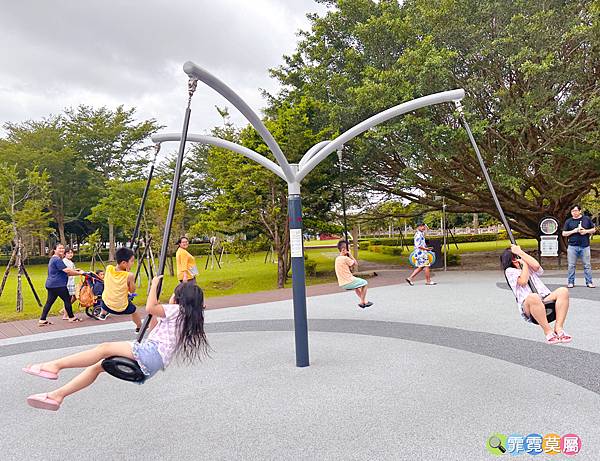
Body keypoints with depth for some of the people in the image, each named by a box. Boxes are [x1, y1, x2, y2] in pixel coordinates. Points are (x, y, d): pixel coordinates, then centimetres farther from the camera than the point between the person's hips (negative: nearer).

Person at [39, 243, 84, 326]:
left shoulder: (52, 259, 20)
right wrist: (79, 273, -13)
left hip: (50, 285, 10)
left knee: (49, 302, 10)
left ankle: (42, 320, 9)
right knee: (67, 300, 2)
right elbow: (67, 270, -21)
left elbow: (63, 272, 20)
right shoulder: (57, 260, -15)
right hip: (58, 285, -10)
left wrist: (74, 271, 13)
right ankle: (71, 317, 13)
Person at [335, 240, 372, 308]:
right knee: (364, 282, 15)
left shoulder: (337, 259, 8)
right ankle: (362, 302, 16)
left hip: (342, 284, 8)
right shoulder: (345, 258, -19)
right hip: (348, 282, -8)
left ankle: (364, 300, 39)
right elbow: (356, 264, -7)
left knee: (356, 286, 36)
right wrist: (350, 255, -5)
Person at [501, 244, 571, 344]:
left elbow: (537, 265, 3)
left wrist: (520, 252, 8)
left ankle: (558, 327, -25)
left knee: (563, 291, -23)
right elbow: (523, 281, -6)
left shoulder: (530, 267, 28)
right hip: (527, 305, -5)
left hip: (546, 299, 6)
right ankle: (548, 331, -30)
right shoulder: (510, 271, 14)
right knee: (533, 297, -41)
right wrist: (524, 263, 7)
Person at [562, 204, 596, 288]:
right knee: (571, 265, 1)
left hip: (585, 246, 0)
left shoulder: (587, 219, 8)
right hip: (572, 246, 0)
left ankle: (589, 282, 9)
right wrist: (573, 231, -11)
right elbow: (564, 233, 4)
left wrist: (586, 231, -7)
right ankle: (570, 282, 8)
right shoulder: (568, 221, 6)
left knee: (587, 265, 3)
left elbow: (593, 229, 12)